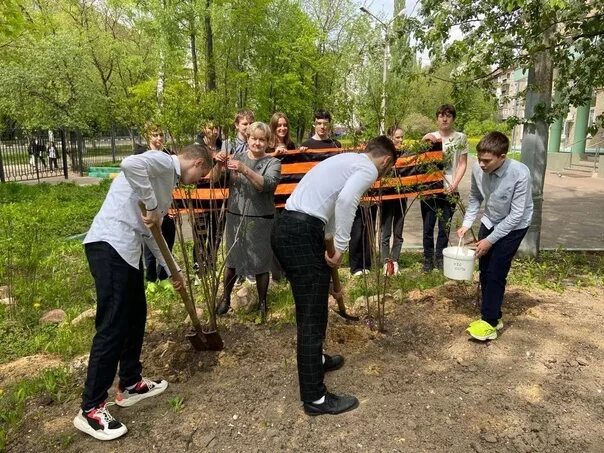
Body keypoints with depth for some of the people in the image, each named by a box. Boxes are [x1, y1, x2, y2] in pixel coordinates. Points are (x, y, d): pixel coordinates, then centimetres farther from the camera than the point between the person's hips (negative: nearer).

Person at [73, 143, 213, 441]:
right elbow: (130, 164, -30)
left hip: (126, 249, 11)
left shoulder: (167, 179, 23)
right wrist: (153, 206, -20)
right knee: (113, 325, -7)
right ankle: (91, 409, 5)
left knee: (136, 314, 17)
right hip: (110, 245, -11)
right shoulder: (164, 161, -5)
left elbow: (150, 232, 27)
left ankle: (130, 384, 31)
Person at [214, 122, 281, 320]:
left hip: (261, 220, -2)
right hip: (235, 217, 2)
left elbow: (267, 184, -20)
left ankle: (262, 303, 23)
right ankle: (225, 299, 30)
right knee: (231, 260, 13)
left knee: (261, 263, 6)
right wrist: (219, 164, -21)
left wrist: (244, 170, -33)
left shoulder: (273, 163, -1)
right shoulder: (237, 158, 6)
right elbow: (215, 178, 0)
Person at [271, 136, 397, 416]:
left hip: (285, 230, 10)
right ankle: (315, 398, 10)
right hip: (301, 235, -10)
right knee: (312, 316, -1)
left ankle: (316, 360, 45)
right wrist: (341, 247, -15)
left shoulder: (347, 160, 28)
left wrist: (330, 241, 38)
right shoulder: (368, 168, -1)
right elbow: (346, 199, -23)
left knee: (310, 309, 25)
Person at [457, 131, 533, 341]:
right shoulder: (478, 169, -18)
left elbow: (516, 214, -25)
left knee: (496, 273, -8)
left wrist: (490, 240, -22)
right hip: (490, 221, 5)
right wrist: (466, 224, -9)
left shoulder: (520, 174, -31)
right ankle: (493, 316, 22)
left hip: (513, 226, -5)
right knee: (484, 271, 7)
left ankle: (490, 322, 3)